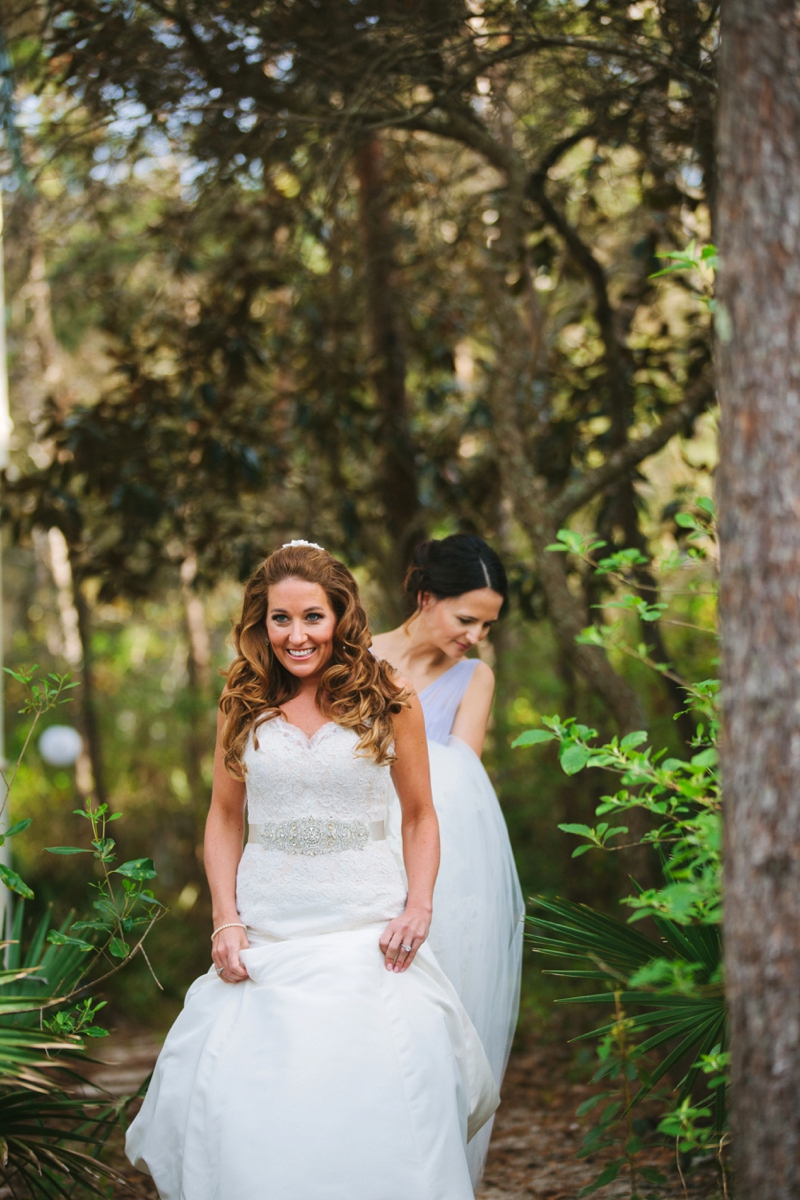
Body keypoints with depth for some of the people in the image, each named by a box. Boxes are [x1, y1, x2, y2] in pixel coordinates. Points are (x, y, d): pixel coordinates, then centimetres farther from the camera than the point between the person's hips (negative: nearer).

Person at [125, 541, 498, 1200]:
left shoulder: (389, 701, 1)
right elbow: (224, 818, 14)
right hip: (266, 931, 2)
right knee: (246, 1105, -4)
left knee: (380, 1101, -8)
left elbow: (421, 816, 10)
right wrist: (225, 919, 2)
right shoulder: (244, 705, 6)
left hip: (366, 926, -2)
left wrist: (418, 906, -5)